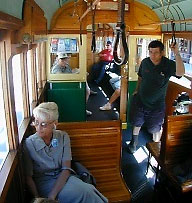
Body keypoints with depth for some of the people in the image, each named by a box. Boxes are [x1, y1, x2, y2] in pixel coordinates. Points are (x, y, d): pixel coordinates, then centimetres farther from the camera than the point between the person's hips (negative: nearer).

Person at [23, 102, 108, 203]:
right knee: (83, 193, -29)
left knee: (87, 190, -28)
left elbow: (66, 169, -10)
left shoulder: (63, 137, -6)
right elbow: (28, 177, -5)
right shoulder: (28, 144, -11)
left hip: (62, 178, 3)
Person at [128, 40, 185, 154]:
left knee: (156, 129, 14)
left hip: (157, 104, -2)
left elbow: (180, 73, -42)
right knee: (137, 123, 21)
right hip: (140, 100, 3)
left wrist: (176, 54, -50)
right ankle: (134, 143, 48)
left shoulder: (168, 65, -20)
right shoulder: (145, 62, -10)